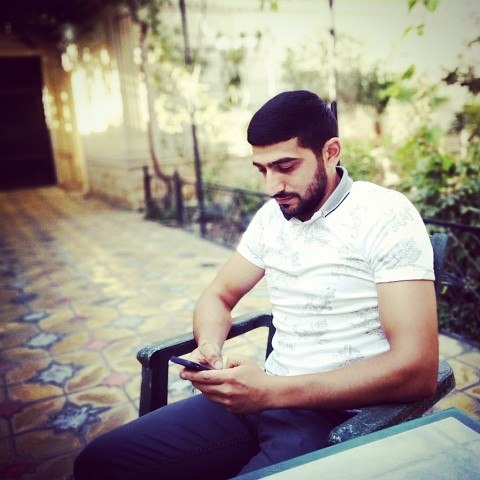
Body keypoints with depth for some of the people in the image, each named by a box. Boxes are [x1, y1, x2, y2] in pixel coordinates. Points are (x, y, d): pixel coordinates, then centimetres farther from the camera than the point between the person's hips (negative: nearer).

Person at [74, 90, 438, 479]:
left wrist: (273, 391, -24)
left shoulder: (385, 216, -13)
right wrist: (210, 347, -8)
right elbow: (219, 295, 17)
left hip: (339, 417, -5)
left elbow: (418, 369, -20)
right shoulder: (272, 216, 7)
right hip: (266, 397, 6)